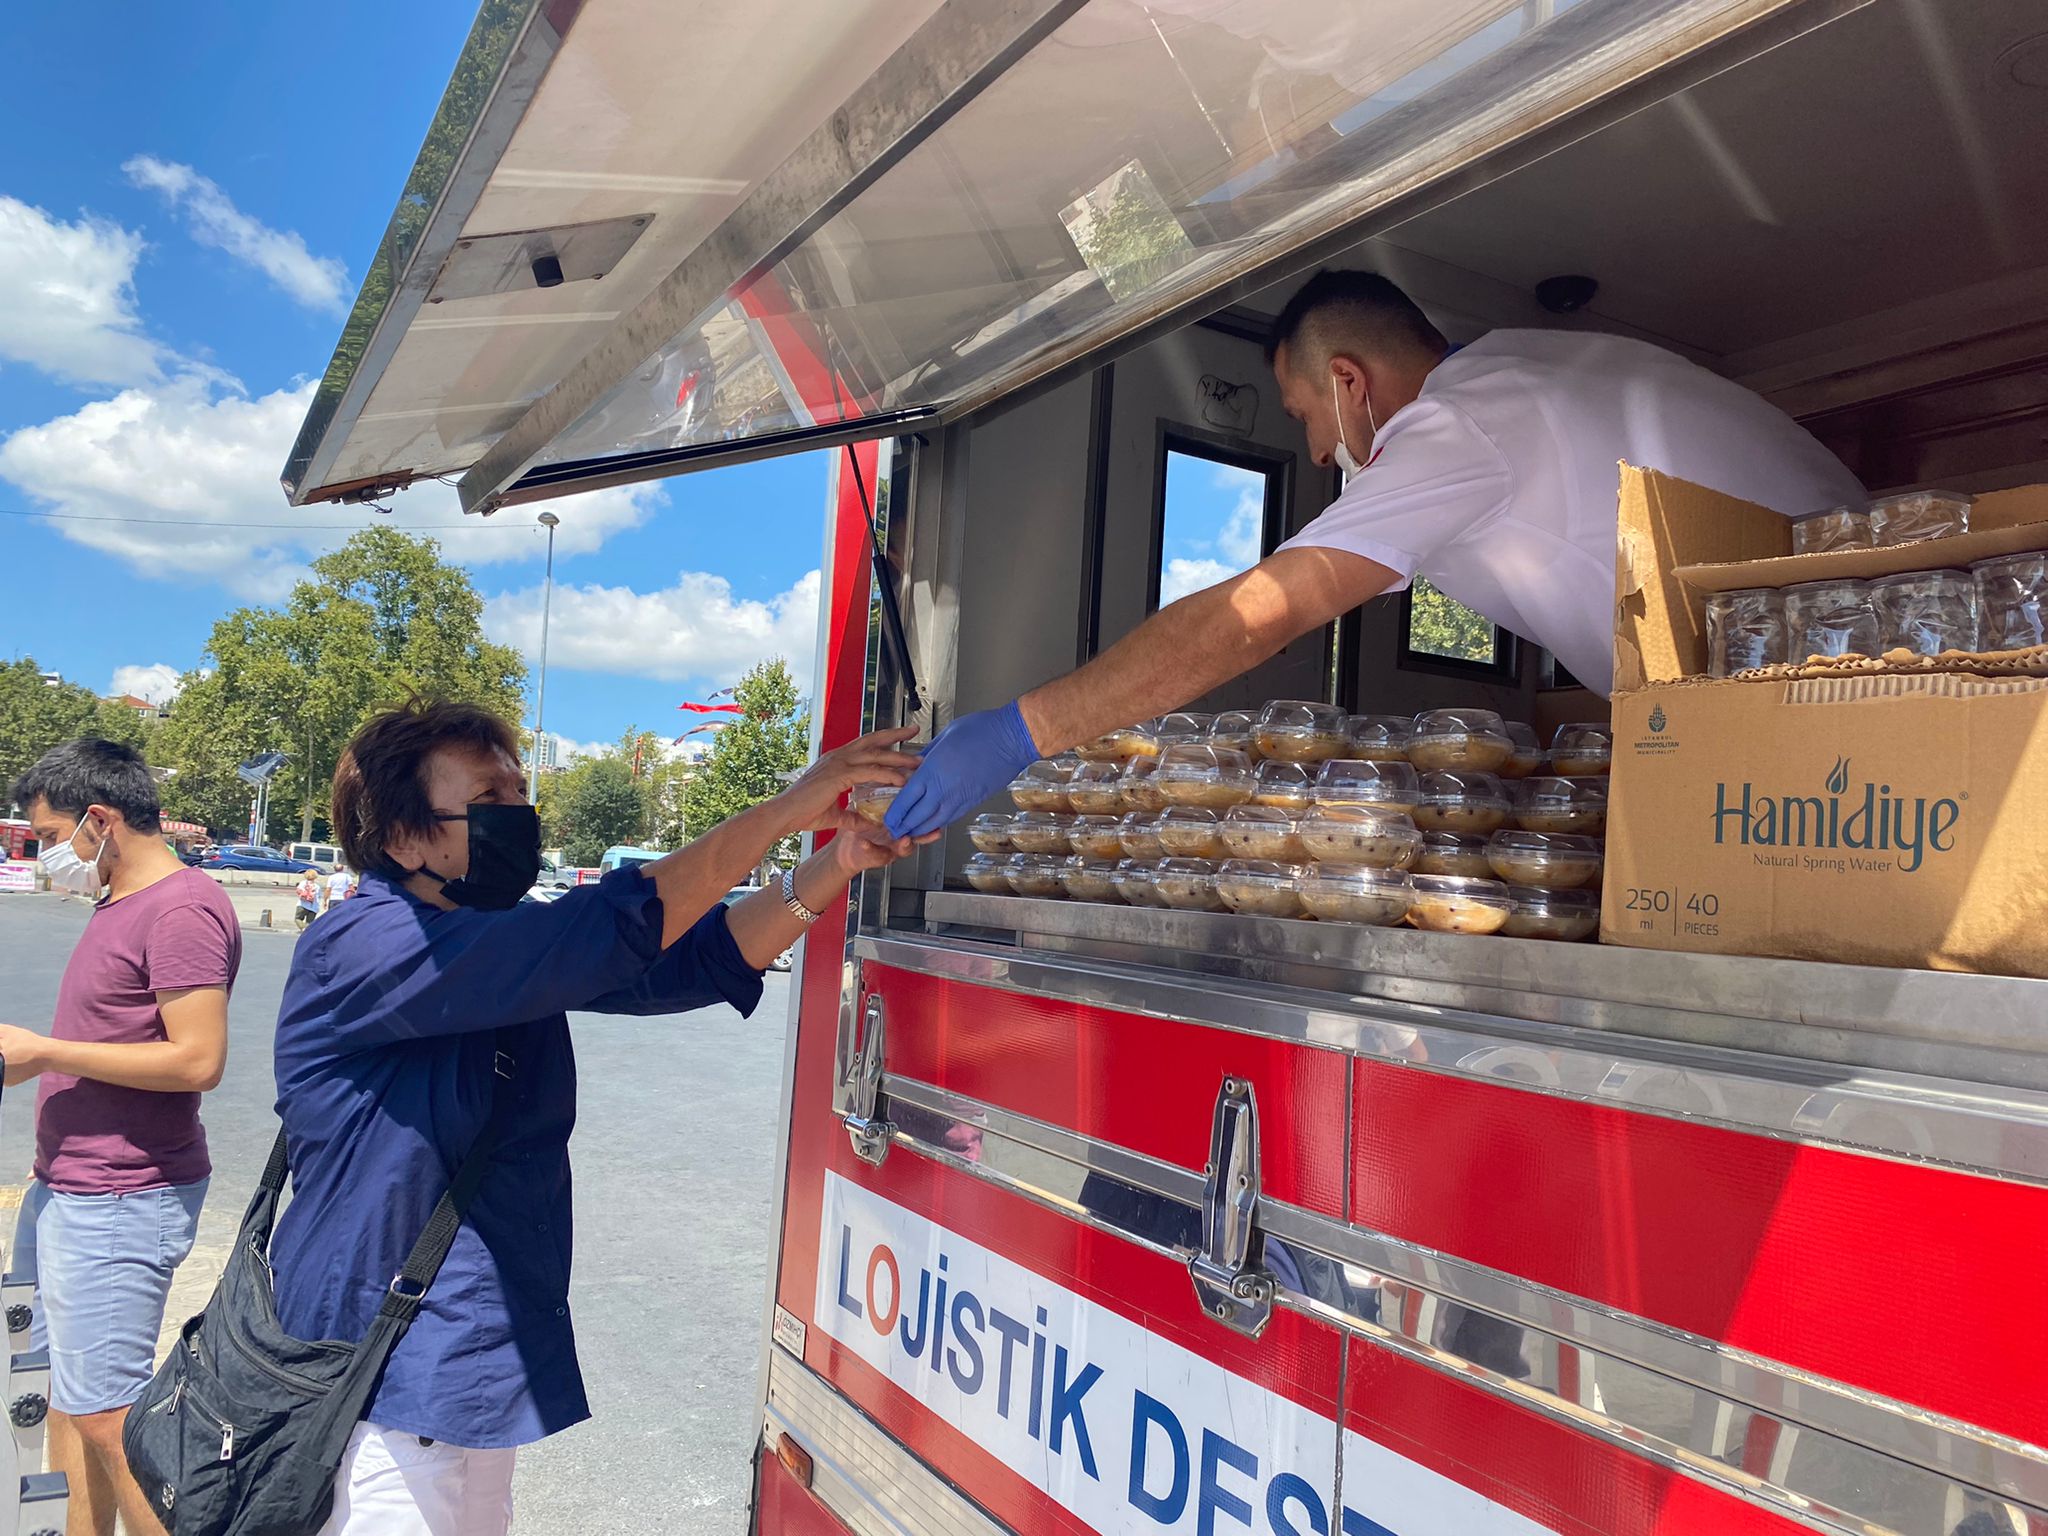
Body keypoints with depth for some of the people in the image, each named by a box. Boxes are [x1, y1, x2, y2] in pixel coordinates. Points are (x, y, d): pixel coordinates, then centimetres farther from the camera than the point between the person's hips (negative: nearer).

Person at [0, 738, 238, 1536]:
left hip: (122, 1202, -10)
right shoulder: (118, 904, 14)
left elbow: (197, 1059, -23)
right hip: (66, 1191, 10)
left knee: (103, 1416, -4)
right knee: (68, 1391, 17)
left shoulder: (182, 909, -18)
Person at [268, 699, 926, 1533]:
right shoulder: (362, 948, -21)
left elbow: (699, 957, -4)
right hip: (388, 1390, -8)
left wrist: (835, 863, -20)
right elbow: (599, 938, -33)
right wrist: (782, 810, -30)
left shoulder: (505, 950, 4)